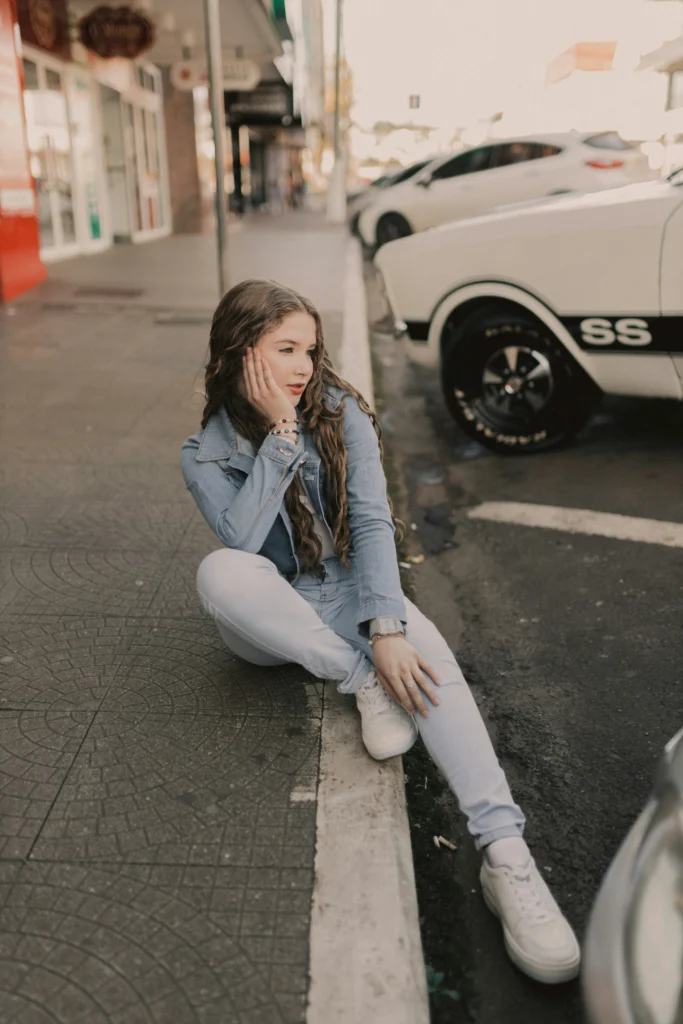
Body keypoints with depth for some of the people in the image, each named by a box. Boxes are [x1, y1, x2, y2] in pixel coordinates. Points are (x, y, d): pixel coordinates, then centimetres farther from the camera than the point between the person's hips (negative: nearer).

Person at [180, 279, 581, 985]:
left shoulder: (342, 414, -7)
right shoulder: (206, 455, -6)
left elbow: (372, 522, -17)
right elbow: (242, 539, -23)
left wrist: (386, 628, -30)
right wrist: (281, 434, -26)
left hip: (346, 597, 0)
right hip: (271, 624, 1)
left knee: (421, 647, -33)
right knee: (220, 573, -33)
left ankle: (504, 851, -40)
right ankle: (365, 682, -23)